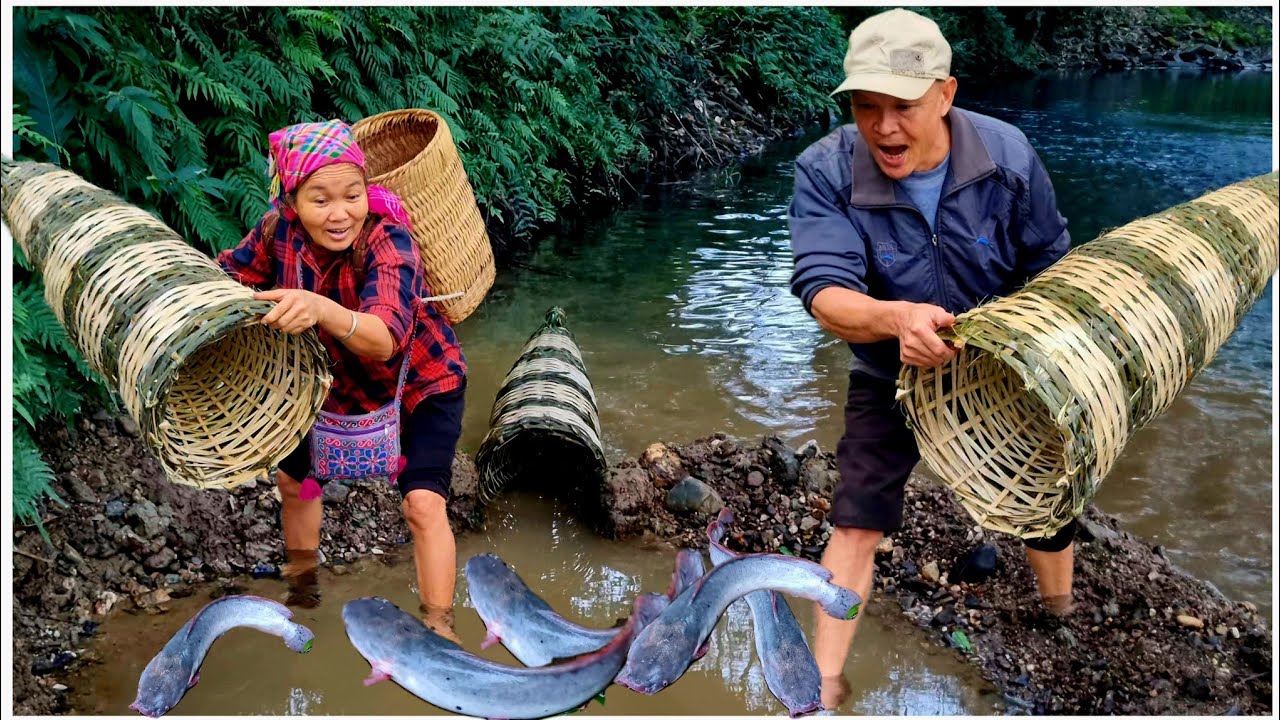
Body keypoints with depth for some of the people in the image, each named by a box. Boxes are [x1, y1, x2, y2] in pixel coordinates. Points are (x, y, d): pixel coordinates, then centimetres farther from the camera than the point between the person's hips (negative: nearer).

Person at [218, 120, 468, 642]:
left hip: (423, 383, -6)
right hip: (340, 384, 6)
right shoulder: (279, 228, -22)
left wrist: (322, 310, -71)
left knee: (424, 502, -19)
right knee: (293, 478, 19)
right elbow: (228, 275, -4)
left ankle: (439, 630, -2)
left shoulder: (387, 240, -37)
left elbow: (385, 339, -53)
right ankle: (301, 587, 45)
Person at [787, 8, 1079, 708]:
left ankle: (1063, 620, 46)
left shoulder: (1007, 154, -21)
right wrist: (896, 318, -57)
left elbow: (1050, 265, -6)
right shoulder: (825, 172, -27)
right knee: (855, 523, -8)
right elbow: (825, 291, -36)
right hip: (890, 376, -2)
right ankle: (825, 683, 6)